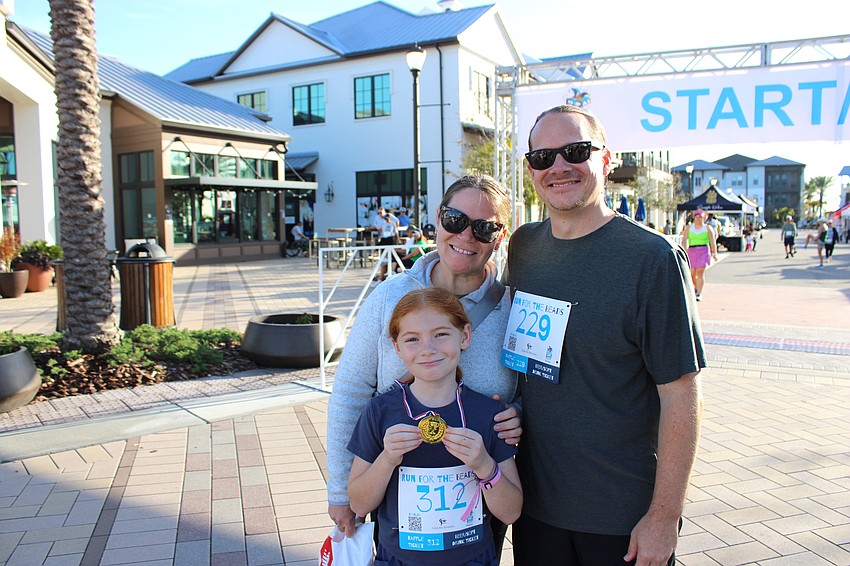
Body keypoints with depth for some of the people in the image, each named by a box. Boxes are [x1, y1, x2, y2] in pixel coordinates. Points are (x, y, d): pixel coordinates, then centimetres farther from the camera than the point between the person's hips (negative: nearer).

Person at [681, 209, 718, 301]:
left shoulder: (708, 228, 5)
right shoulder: (688, 227, 10)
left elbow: (713, 241, 2)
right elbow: (684, 239, 3)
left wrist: (714, 253, -4)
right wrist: (685, 249, -13)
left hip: (704, 251, -3)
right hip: (691, 251, 3)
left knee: (700, 272, -13)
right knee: (691, 274, 5)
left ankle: (699, 294, -11)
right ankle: (696, 287, 36)